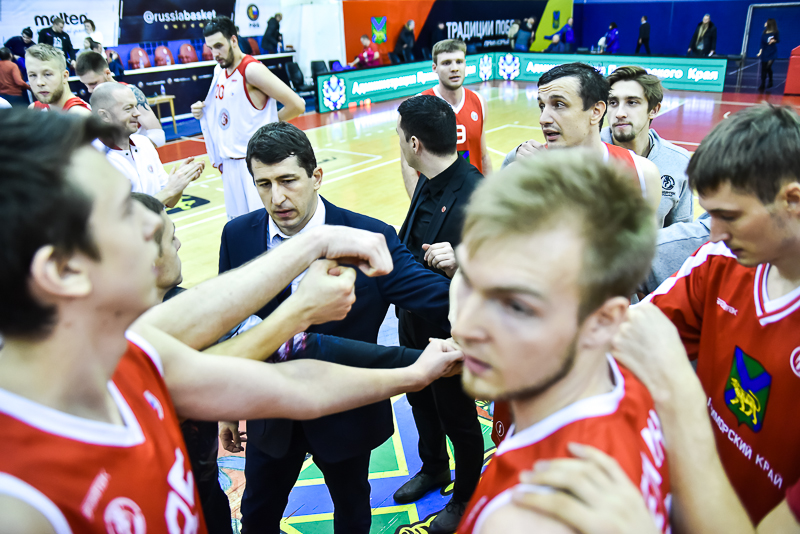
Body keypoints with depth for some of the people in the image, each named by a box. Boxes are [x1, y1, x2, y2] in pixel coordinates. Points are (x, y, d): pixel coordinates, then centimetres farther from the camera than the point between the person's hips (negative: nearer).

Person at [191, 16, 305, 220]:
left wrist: (269, 121, -5)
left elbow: (297, 105, -18)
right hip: (230, 163, 8)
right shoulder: (219, 71, 11)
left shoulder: (252, 69, -14)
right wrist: (203, 112, 5)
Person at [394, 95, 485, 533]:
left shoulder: (476, 196, -31)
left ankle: (467, 496, 44)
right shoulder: (429, 182, -4)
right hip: (414, 317, 8)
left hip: (450, 329, -8)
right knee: (420, 399, 28)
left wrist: (457, 266, -45)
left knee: (457, 417, 16)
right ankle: (433, 469, 56)